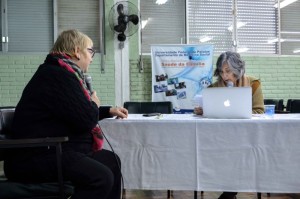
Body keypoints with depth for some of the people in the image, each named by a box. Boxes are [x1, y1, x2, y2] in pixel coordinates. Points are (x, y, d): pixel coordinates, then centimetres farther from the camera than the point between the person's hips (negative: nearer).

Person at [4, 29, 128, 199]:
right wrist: (94, 104, 0)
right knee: (102, 177, -26)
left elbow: (78, 111, 30)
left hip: (54, 149, 11)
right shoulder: (57, 75, -18)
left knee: (111, 160, 12)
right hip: (38, 155, -11)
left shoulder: (61, 73, 16)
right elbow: (86, 120, -22)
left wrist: (109, 111, 21)